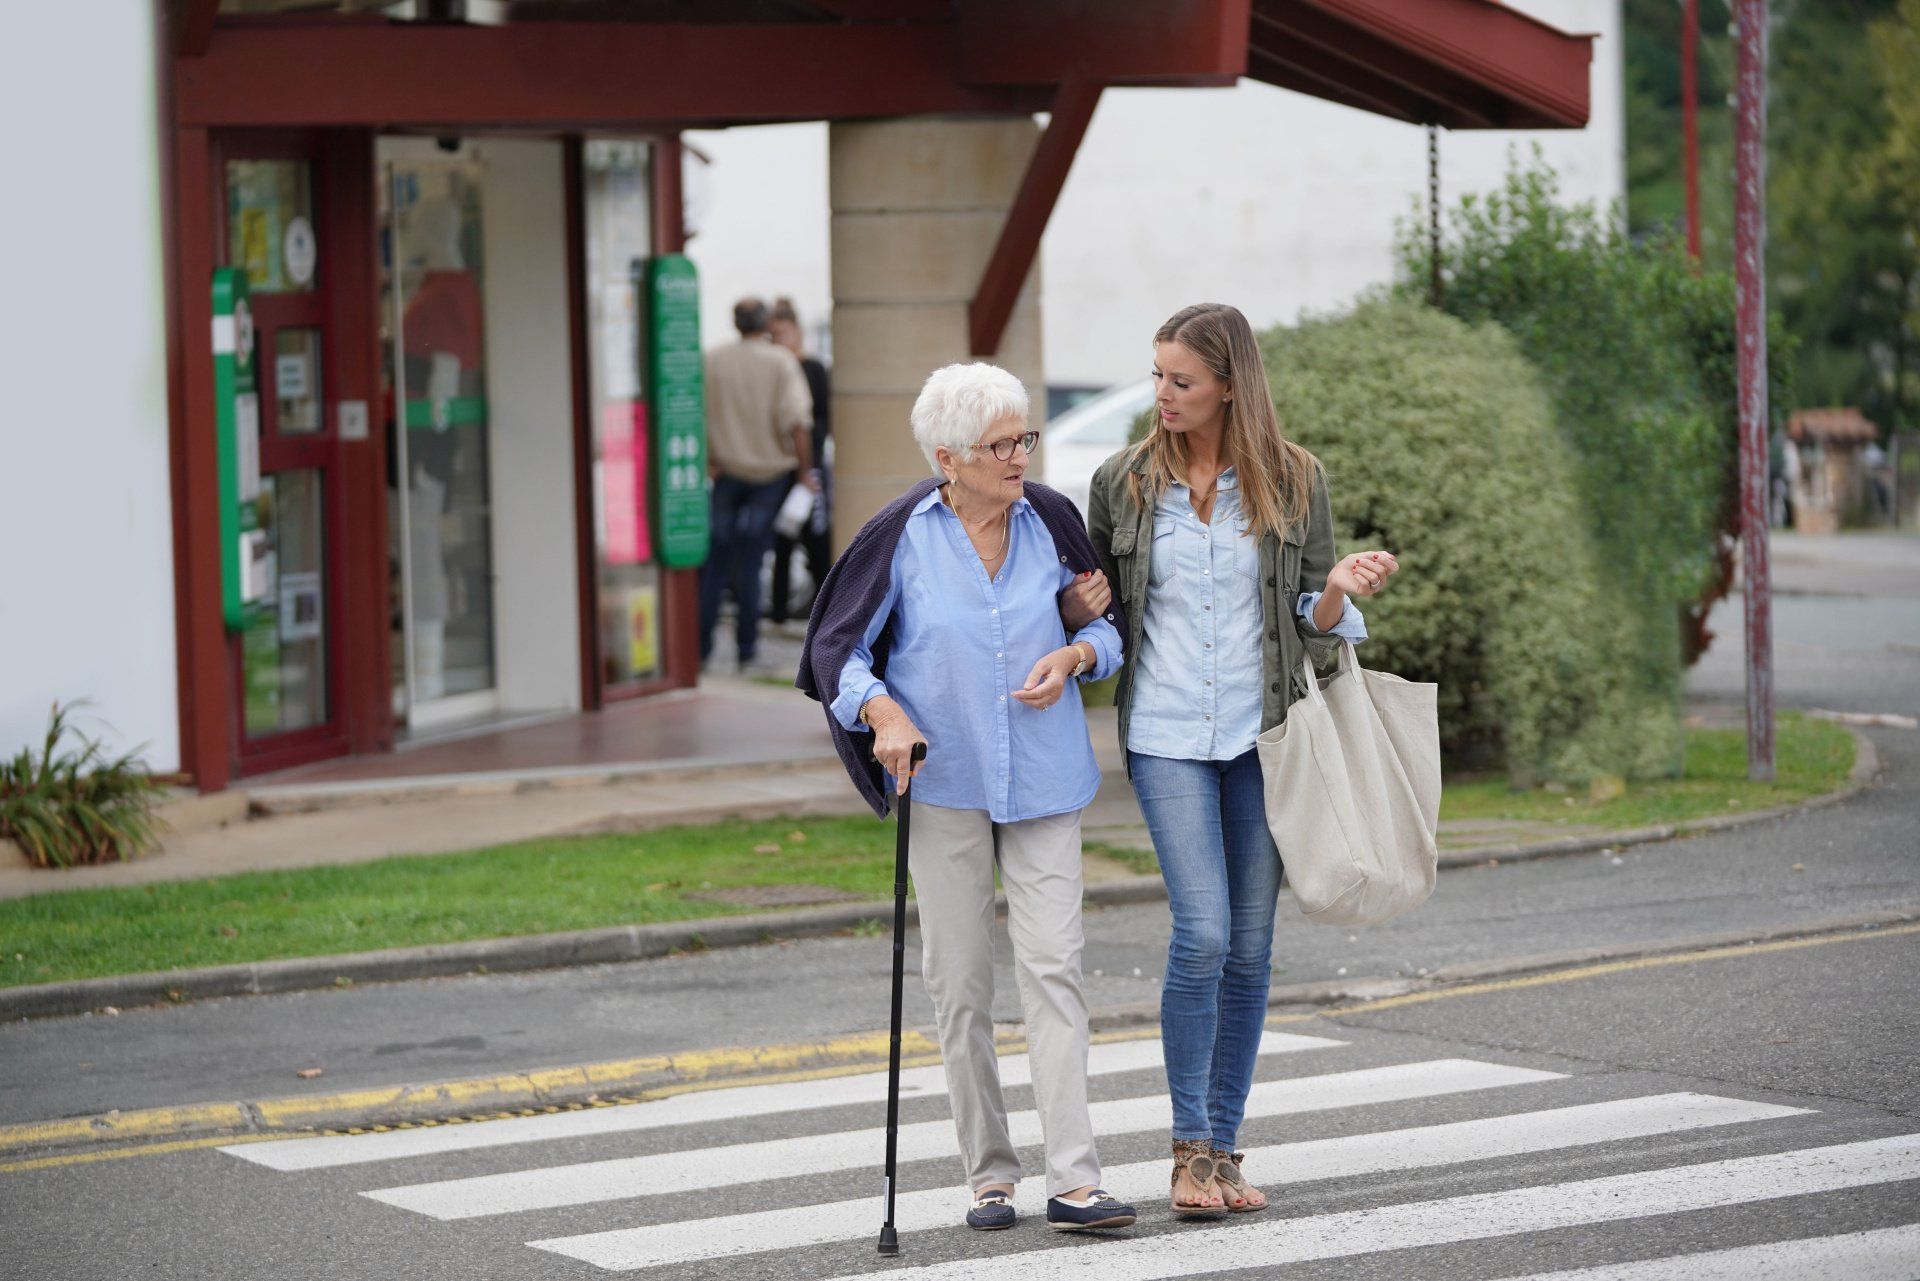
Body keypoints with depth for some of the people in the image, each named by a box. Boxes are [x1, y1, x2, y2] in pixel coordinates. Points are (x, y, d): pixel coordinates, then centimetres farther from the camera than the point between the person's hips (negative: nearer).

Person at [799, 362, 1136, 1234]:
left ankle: (1073, 1178, -9)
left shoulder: (1050, 521, -1)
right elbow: (836, 648, 0)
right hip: (945, 781, -1)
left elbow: (1107, 618, 13)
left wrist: (1074, 657, -8)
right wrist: (882, 713, -17)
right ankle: (988, 1172, 15)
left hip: (1043, 779, 1)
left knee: (1052, 967, -7)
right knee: (959, 981, 4)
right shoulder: (900, 537, -7)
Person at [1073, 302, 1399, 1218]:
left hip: (1262, 732, 1)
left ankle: (1224, 1147, 15)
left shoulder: (1293, 481, 2)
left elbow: (1312, 623, 7)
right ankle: (1190, 1149, -4)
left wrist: (1340, 590, -15)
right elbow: (1092, 602, 14)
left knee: (1249, 946, 5)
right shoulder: (1123, 484, 3)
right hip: (1166, 735, -1)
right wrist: (1084, 606, -9)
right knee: (1203, 934, -14)